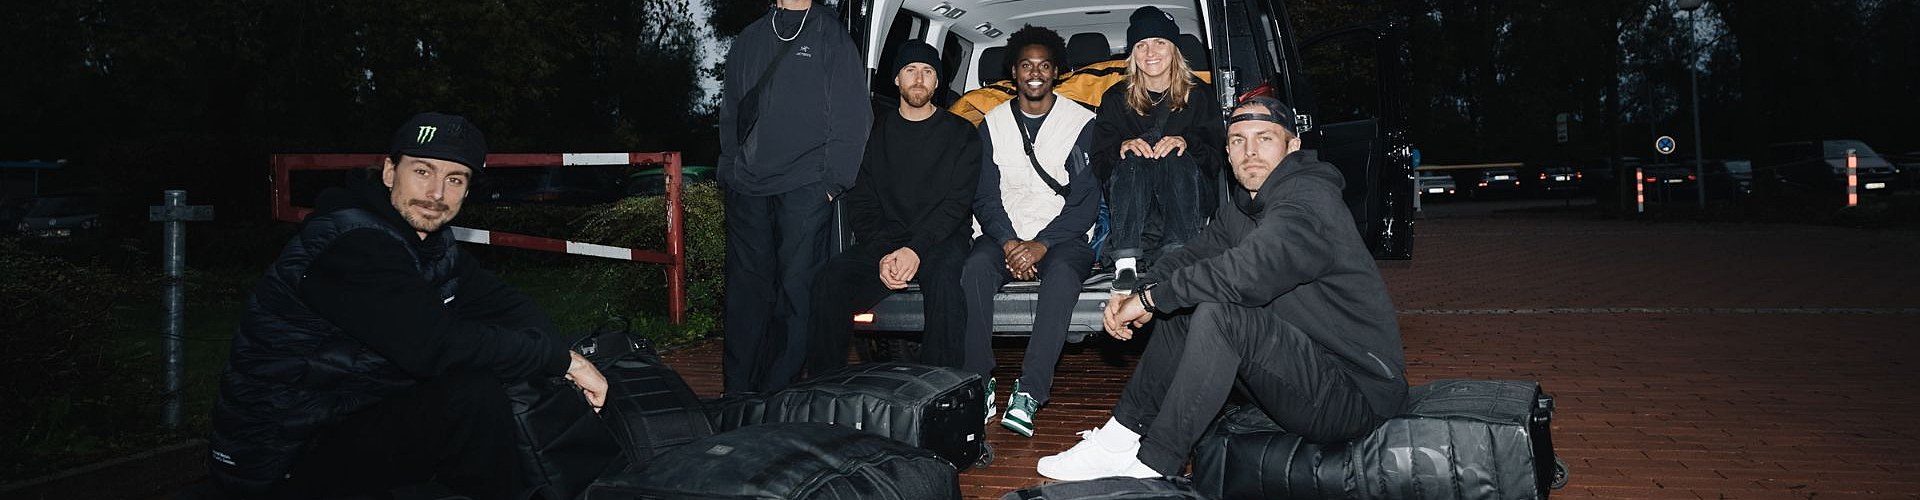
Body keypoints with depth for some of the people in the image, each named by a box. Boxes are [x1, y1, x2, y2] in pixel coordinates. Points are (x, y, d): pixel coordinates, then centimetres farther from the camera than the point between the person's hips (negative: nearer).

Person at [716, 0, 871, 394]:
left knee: (796, 290, -4)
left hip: (804, 189, -4)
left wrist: (833, 183, -8)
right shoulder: (749, 39, 17)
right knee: (745, 290, 5)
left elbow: (853, 118, -2)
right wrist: (730, 171, 11)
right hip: (747, 191, 4)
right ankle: (738, 397, 12)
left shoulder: (831, 36, 3)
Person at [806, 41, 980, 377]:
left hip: (941, 239, -2)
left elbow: (957, 203, -3)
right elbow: (860, 204, 7)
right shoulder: (876, 133, 15)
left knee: (946, 282, -37)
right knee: (829, 283, -26)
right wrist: (882, 255, -11)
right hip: (883, 241, 2)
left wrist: (916, 250, -18)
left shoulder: (960, 133, 8)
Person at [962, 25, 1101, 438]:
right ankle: (979, 385, -25)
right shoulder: (992, 124, 11)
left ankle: (1030, 393, -38)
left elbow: (1086, 201, -4)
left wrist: (1041, 244, -17)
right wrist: (1008, 242, -13)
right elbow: (985, 196, 6)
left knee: (1061, 275, -36)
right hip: (1005, 234, 2)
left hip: (1063, 236, -2)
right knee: (974, 269, -31)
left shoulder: (1080, 123, 3)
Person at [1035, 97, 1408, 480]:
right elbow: (1186, 260, 12)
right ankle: (1120, 440, 6)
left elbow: (1248, 272, -32)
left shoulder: (1310, 199, -18)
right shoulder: (1239, 210, 13)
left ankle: (1151, 467, -21)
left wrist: (1150, 297, -21)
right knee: (1184, 306, 8)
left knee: (1217, 314, -27)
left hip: (1358, 396, -9)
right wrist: (1133, 298, -11)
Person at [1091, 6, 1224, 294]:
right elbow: (1099, 167, 1)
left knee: (1176, 156, -30)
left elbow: (1217, 159, -3)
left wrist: (1186, 143, -24)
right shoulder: (1116, 98, 8)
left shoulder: (1198, 94, 6)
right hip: (1131, 201, 1)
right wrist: (1121, 148, -22)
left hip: (1191, 200, 0)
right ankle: (1125, 263, -45)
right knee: (1134, 156, -29)